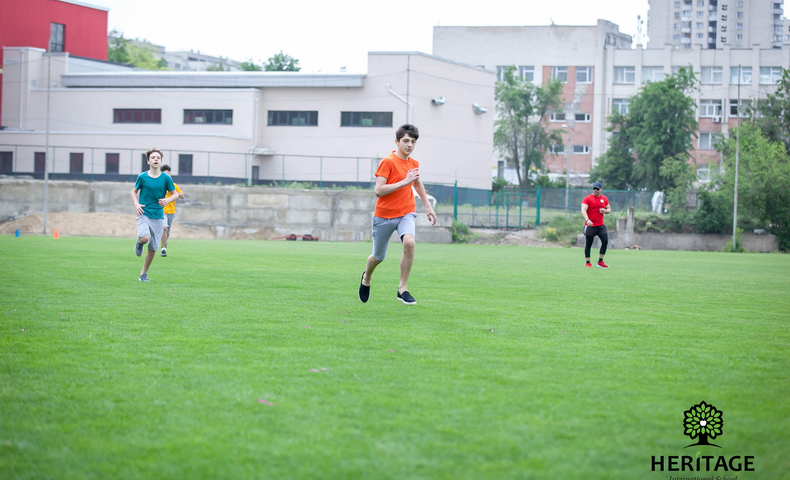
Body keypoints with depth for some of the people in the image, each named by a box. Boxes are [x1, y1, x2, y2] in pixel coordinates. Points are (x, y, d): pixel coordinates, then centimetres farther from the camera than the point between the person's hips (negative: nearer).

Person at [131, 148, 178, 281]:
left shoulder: (166, 178, 1)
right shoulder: (142, 177, -1)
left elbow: (175, 194, 10)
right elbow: (134, 191, 13)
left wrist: (168, 200, -11)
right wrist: (136, 204, -4)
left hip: (158, 216, 2)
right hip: (144, 213, -2)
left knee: (153, 249, 3)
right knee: (145, 238, -29)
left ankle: (144, 273, 22)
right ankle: (139, 243, 9)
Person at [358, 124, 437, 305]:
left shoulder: (414, 164, 6)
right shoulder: (387, 162, -13)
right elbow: (378, 190, -22)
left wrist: (428, 206, 23)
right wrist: (404, 182, -26)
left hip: (406, 213, 3)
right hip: (384, 215, -3)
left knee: (409, 242, -28)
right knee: (378, 257, 11)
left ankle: (403, 288, -18)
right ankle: (367, 277, 48)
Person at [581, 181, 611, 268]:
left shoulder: (604, 199, 10)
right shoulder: (587, 198, -7)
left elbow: (609, 209, 20)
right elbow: (583, 210, -17)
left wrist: (605, 211, -5)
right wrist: (587, 220, -34)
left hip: (601, 225, 4)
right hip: (590, 225, -4)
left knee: (605, 241, -6)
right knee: (589, 244, 0)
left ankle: (600, 261, 3)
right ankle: (587, 263, 9)